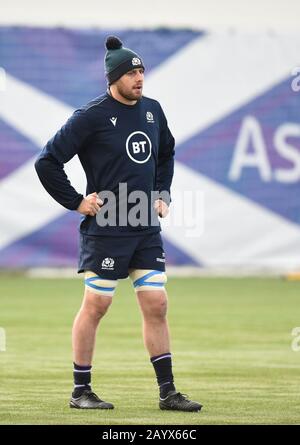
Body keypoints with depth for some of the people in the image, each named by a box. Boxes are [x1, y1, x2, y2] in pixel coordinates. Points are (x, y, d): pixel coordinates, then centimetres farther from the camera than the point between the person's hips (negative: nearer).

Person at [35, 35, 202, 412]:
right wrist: (76, 202, -9)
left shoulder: (152, 110, 10)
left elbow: (166, 154, 30)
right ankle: (81, 391, 8)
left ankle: (167, 392, 7)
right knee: (95, 305, -1)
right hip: (105, 229, -6)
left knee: (156, 305, 3)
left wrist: (162, 194, 19)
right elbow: (47, 162, -9)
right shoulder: (92, 116, -10)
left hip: (146, 228, 6)